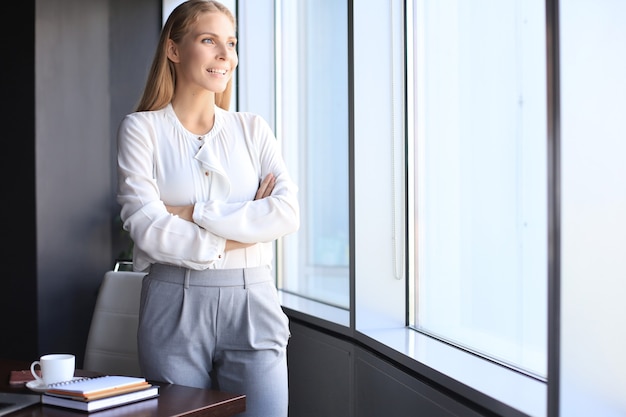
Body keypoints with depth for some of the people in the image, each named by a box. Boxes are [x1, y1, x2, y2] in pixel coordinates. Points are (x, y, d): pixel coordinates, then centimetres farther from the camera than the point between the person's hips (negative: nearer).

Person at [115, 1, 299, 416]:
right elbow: (147, 226, -10)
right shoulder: (142, 128, 3)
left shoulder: (252, 128, 9)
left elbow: (288, 213, -5)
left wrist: (194, 213, -11)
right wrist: (237, 235, -8)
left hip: (252, 300, 2)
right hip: (175, 306, -1)